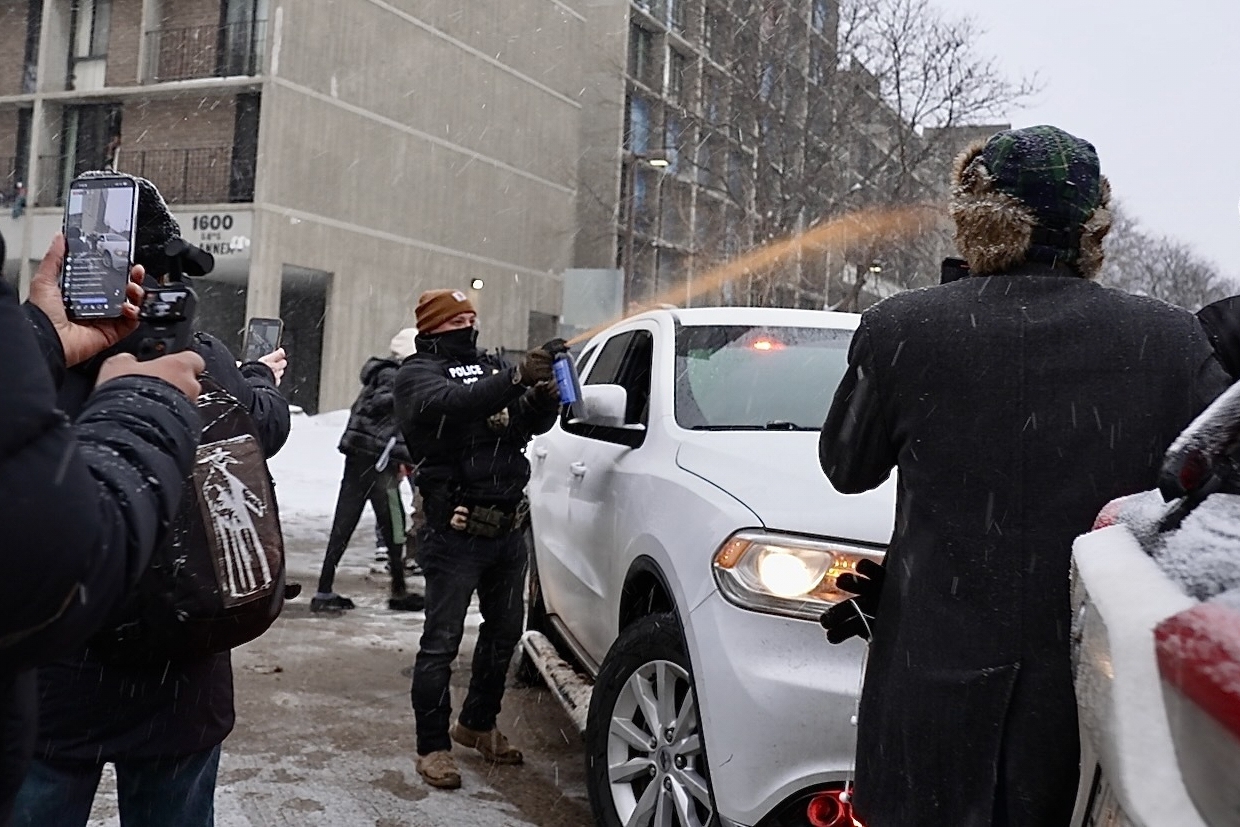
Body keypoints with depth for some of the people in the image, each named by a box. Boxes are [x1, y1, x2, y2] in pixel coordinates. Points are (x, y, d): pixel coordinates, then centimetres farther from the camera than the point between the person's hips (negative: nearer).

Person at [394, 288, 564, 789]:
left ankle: (478, 724, 34)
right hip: (456, 534, -7)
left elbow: (531, 423, 8)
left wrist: (543, 399, -15)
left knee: (504, 631, 16)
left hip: (508, 528, 7)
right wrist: (518, 379, -36)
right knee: (441, 642, 1)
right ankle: (433, 746, 14)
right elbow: (450, 406, -27)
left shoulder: (490, 367, 15)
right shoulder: (418, 373, -4)